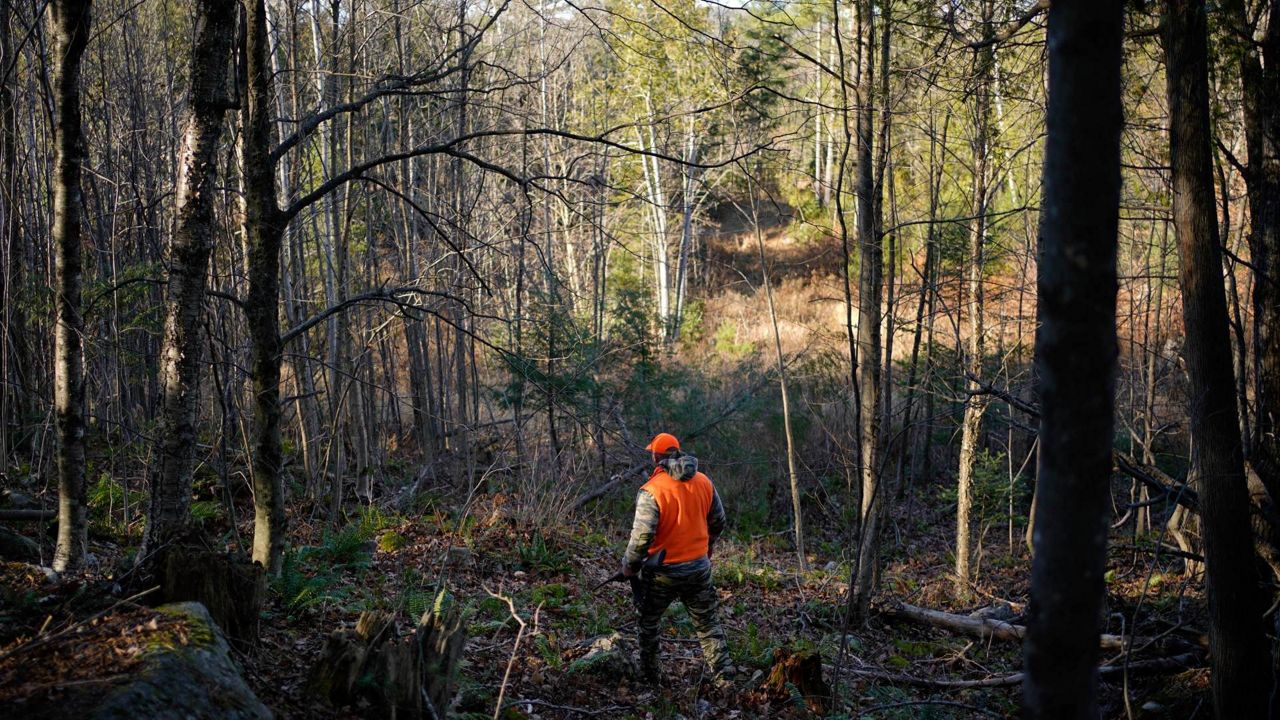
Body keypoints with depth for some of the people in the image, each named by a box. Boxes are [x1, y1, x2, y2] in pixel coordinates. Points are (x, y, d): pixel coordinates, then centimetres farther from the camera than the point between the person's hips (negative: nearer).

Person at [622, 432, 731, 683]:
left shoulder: (652, 490, -18)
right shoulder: (704, 482, -2)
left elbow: (642, 535, -21)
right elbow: (718, 521, 11)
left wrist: (629, 566, -6)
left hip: (663, 571, -4)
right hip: (699, 568, 4)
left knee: (648, 622, 18)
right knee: (708, 625, 14)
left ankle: (649, 675, 27)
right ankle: (723, 676, 9)